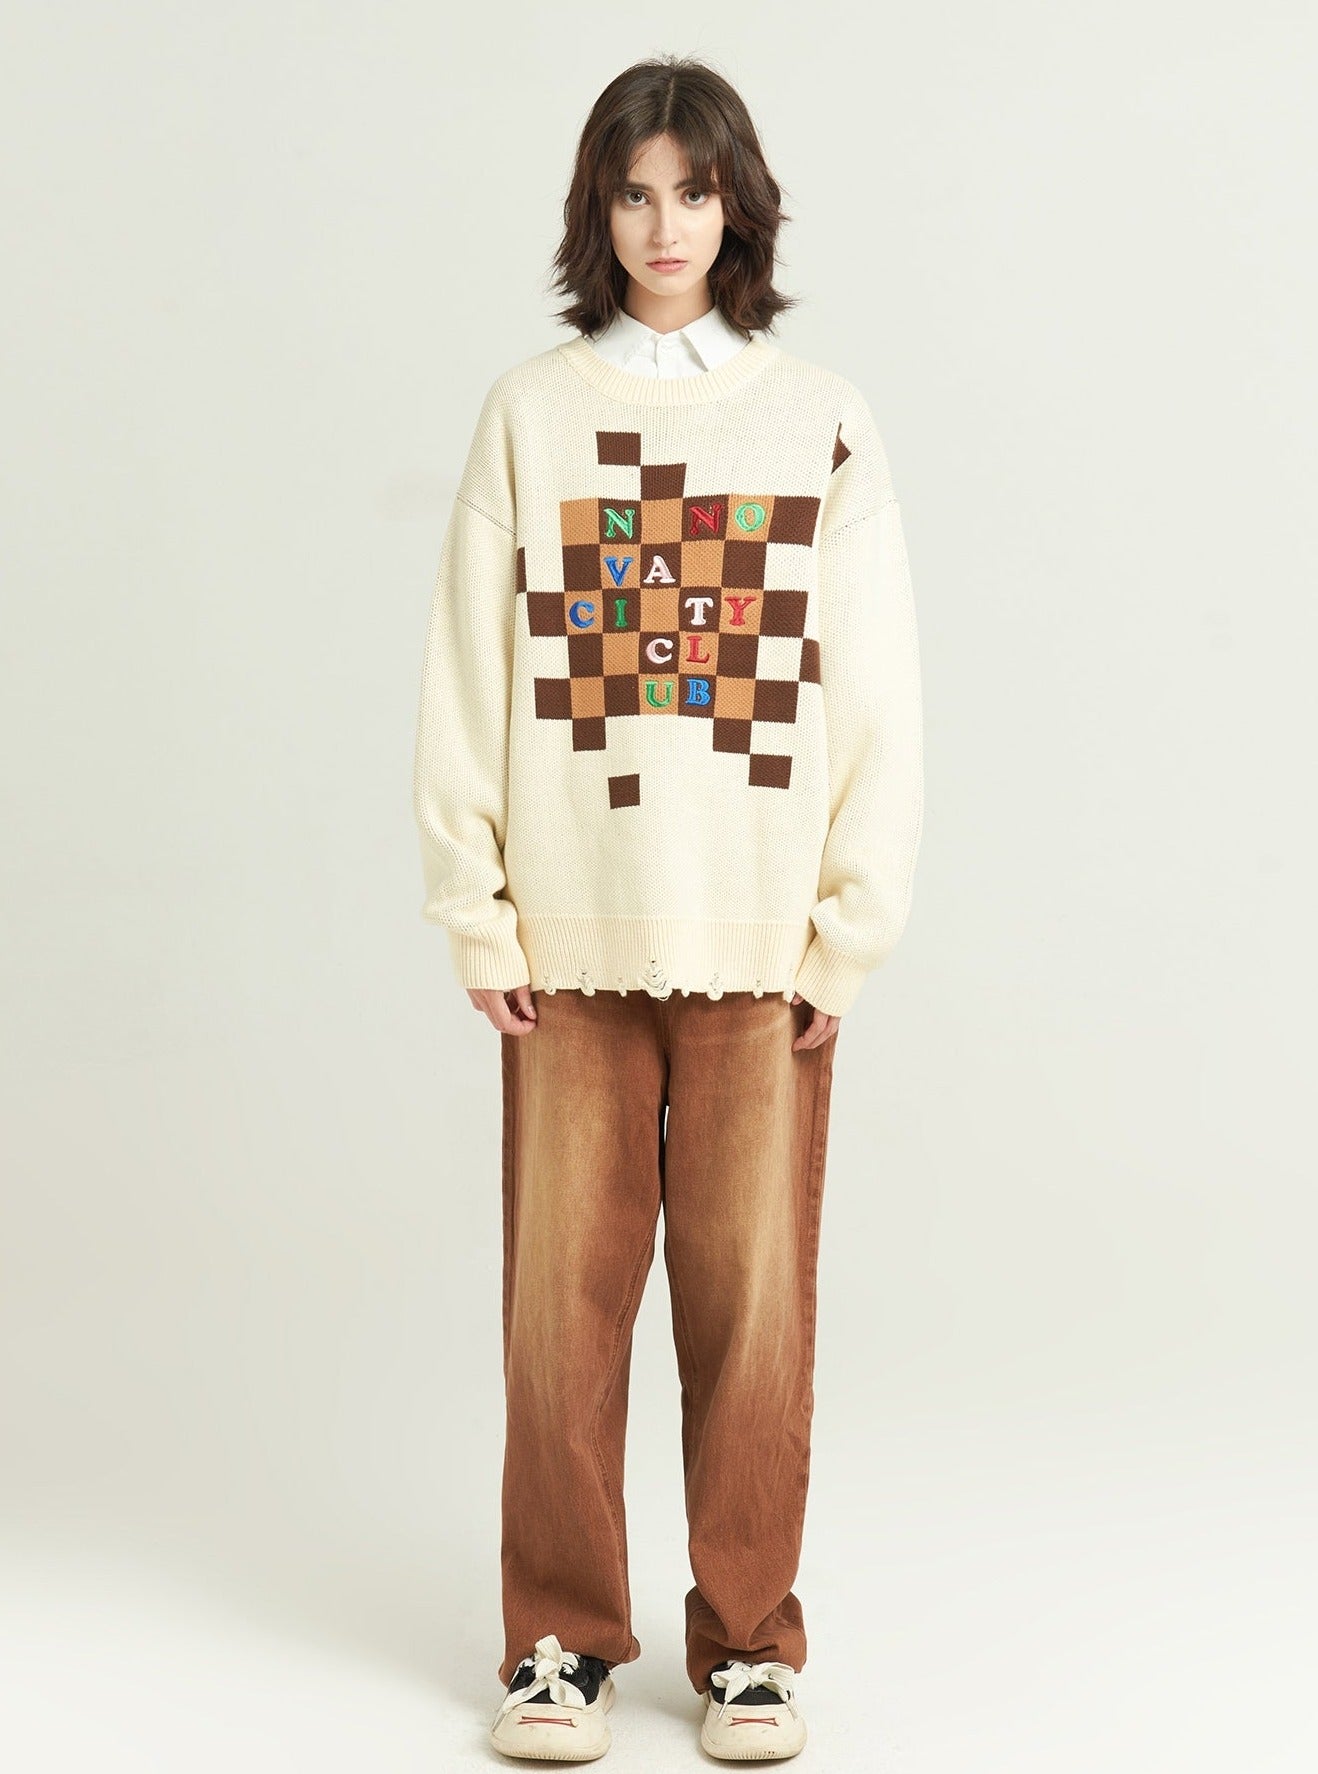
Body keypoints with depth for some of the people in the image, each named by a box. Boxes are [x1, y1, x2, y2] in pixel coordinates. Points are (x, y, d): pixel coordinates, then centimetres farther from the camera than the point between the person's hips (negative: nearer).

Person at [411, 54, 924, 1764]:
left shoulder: (823, 419, 5)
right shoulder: (530, 412, 5)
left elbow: (878, 692, 4)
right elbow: (467, 675, 4)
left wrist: (852, 927, -2)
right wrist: (478, 914, -2)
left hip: (762, 935, 0)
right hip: (569, 933, 0)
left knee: (753, 1293, 3)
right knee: (563, 1291, 4)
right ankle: (561, 1636, 19)